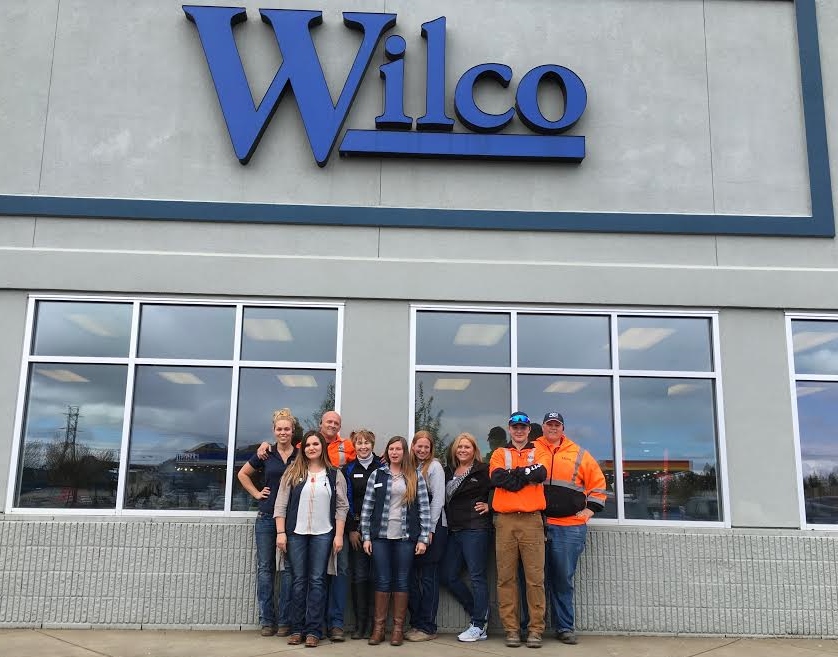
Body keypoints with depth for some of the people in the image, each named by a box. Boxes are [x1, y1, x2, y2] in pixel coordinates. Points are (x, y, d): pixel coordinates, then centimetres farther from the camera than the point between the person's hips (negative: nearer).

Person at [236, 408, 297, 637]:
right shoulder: (265, 454, 4)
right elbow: (243, 474, 16)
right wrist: (256, 493, 5)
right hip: (266, 517, 2)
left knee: (287, 569, 2)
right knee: (265, 568, 5)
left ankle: (284, 620, 11)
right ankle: (266, 620, 14)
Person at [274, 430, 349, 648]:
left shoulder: (335, 474, 3)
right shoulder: (292, 472, 4)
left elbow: (341, 507, 2)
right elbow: (281, 504, 2)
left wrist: (339, 535, -4)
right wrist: (280, 532, -5)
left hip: (323, 534, -1)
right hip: (296, 533, 1)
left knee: (317, 581, 0)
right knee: (299, 580, 6)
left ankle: (314, 630, 5)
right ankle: (297, 629, 13)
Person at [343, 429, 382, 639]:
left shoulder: (382, 467, 6)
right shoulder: (348, 470, 8)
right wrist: (351, 529, -3)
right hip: (356, 529, 1)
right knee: (358, 576, -2)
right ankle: (360, 623, 5)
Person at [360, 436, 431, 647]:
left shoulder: (416, 477, 3)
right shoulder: (377, 475, 5)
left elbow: (424, 508, 1)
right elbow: (367, 507, 3)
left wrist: (423, 538, -4)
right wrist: (366, 536, -2)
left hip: (405, 536, 0)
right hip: (381, 536, 0)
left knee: (401, 581, 5)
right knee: (382, 581, 3)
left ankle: (398, 627, 14)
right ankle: (378, 627, 12)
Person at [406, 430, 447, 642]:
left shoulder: (434, 466, -4)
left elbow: (438, 499, -10)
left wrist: (429, 529, -13)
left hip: (432, 527, -6)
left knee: (428, 577, -2)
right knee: (413, 576, 7)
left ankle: (428, 628, 5)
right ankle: (415, 623, 16)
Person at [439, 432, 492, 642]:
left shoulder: (483, 470, -5)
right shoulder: (448, 472, 15)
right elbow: (444, 498, 27)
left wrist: (489, 505, -8)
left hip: (475, 529, -8)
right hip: (454, 530, 8)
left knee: (477, 576, -3)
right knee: (447, 576, 9)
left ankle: (479, 626, 7)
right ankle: (479, 612, 23)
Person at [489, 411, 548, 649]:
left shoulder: (537, 452, 14)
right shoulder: (500, 453, 14)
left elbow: (541, 474, -8)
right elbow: (496, 478, -6)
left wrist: (512, 475, -6)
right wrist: (526, 474, -7)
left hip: (531, 520, 0)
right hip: (505, 521, 1)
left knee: (535, 577, -2)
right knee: (506, 577, 1)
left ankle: (536, 629, 5)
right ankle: (511, 629, 9)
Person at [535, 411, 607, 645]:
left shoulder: (578, 454, 9)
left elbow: (598, 482, 14)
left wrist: (591, 508, 6)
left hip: (570, 526, 0)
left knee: (563, 578, 5)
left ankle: (565, 627, 16)